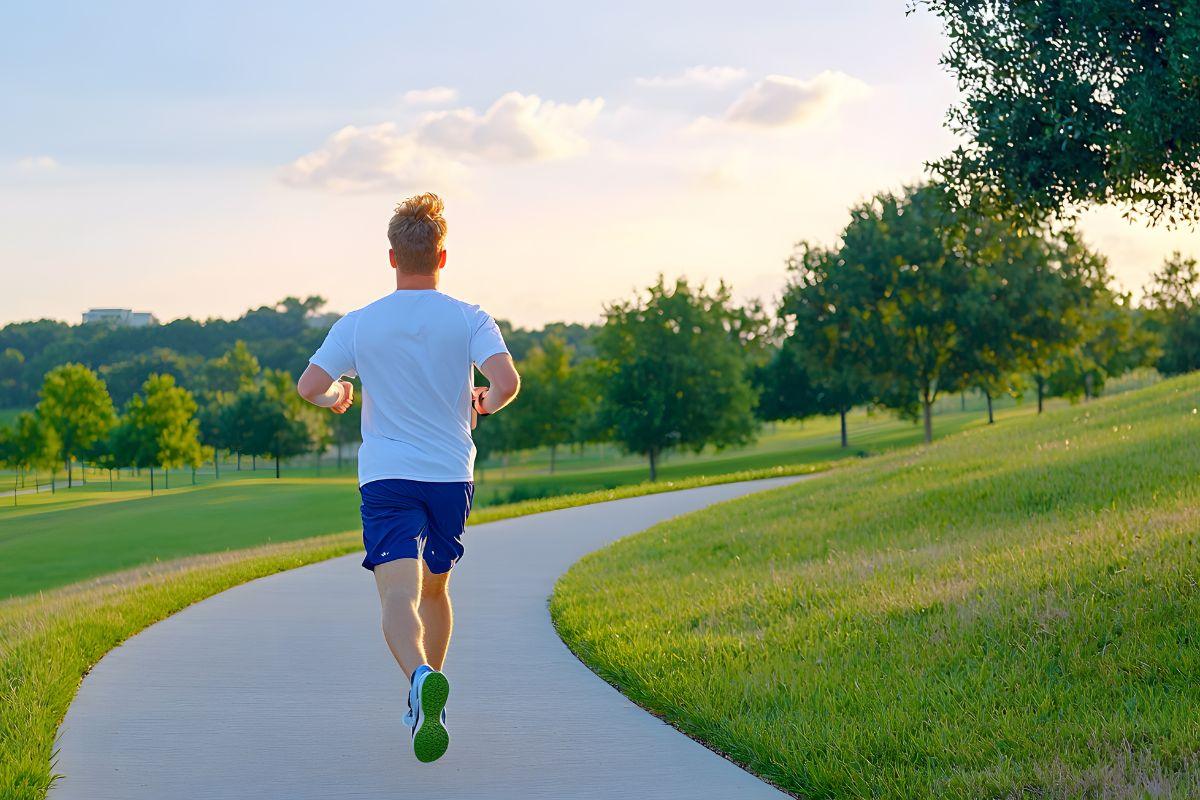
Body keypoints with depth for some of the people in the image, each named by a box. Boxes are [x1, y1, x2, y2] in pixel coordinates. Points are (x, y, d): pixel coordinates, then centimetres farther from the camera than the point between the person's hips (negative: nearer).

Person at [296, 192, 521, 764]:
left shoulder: (359, 324, -1)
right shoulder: (470, 320, -2)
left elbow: (309, 386, -4)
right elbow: (507, 382, -15)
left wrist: (338, 395, 20)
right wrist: (486, 403, 8)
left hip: (386, 479, -2)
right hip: (451, 476, 2)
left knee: (399, 596, -15)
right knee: (435, 590, 21)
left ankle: (422, 678, -44)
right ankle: (424, 706, 31)